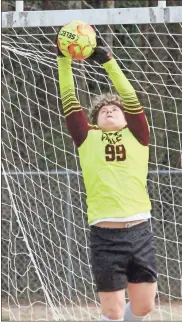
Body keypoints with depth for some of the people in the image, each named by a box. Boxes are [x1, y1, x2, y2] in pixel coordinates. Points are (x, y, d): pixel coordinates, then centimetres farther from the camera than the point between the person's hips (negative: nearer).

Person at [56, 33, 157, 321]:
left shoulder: (137, 136, 11)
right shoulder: (88, 139, 10)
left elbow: (131, 100, 2)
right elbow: (70, 102, 6)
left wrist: (109, 62, -4)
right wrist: (64, 60, -2)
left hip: (139, 231, 2)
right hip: (105, 235, -2)